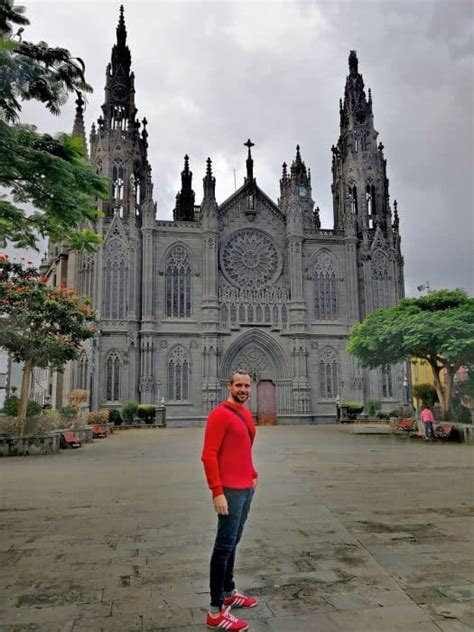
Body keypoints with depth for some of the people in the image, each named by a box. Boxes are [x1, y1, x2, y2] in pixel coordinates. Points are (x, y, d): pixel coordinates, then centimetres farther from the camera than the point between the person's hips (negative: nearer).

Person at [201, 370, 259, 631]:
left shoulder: (245, 413, 12)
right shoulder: (220, 414, -16)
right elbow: (208, 455, -19)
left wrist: (253, 474, 16)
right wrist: (217, 492, -22)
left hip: (246, 487, 9)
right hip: (230, 490, -9)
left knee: (233, 542, 17)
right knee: (225, 545, -2)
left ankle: (229, 593, 31)